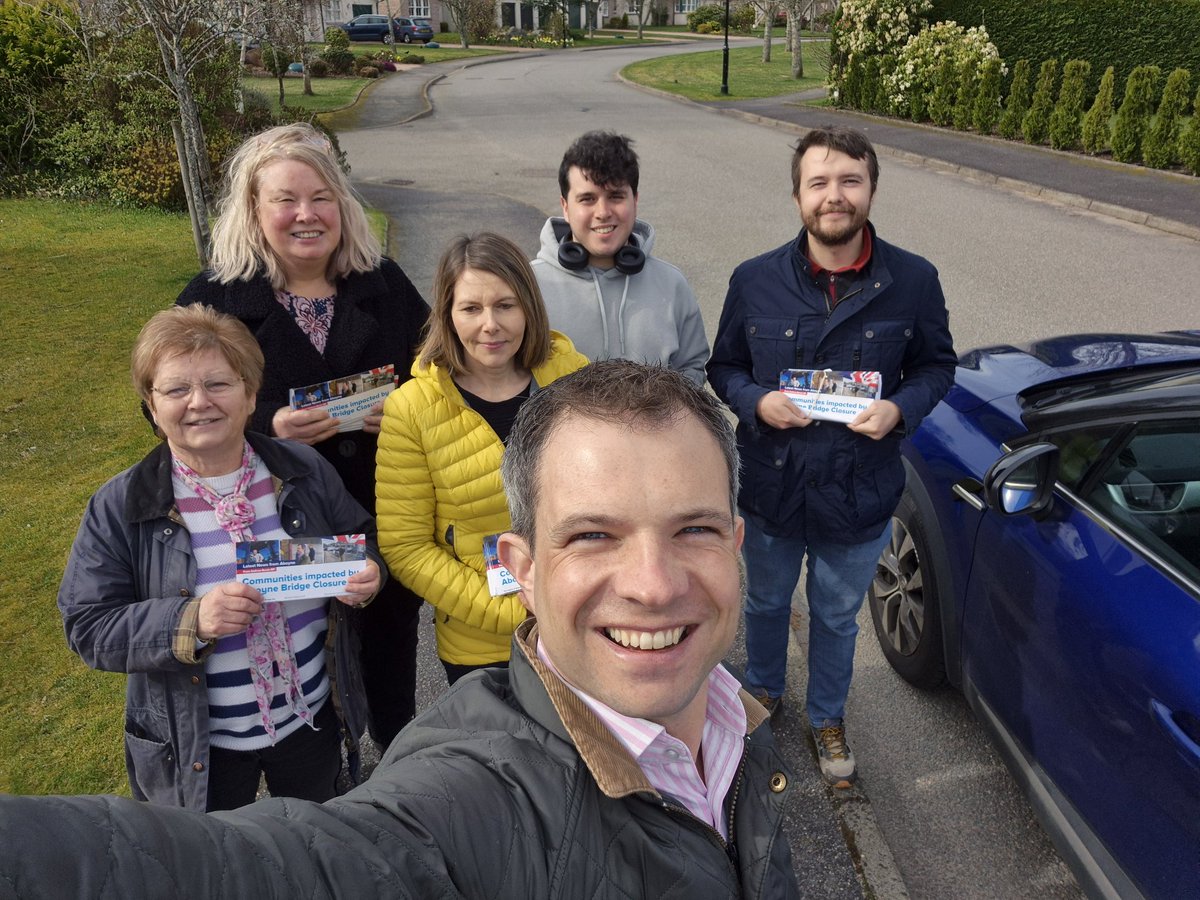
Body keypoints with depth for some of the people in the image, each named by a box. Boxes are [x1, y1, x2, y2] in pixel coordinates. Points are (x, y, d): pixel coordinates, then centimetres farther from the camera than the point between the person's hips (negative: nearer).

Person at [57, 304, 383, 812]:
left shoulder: (304, 471, -8)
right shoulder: (118, 509, -13)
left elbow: (361, 540, 5)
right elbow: (88, 628, -15)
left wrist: (366, 575, -18)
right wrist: (189, 621, -31)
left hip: (313, 717, 2)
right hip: (197, 748, -2)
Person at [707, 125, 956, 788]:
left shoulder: (914, 282, -11)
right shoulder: (755, 281, -10)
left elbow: (936, 365, 2)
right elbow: (723, 368, 2)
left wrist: (900, 408, -19)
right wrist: (758, 403, -20)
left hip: (859, 494, 0)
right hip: (771, 487, 1)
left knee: (836, 617, 21)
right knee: (767, 602, 24)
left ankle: (827, 716, 49)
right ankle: (763, 692, 54)